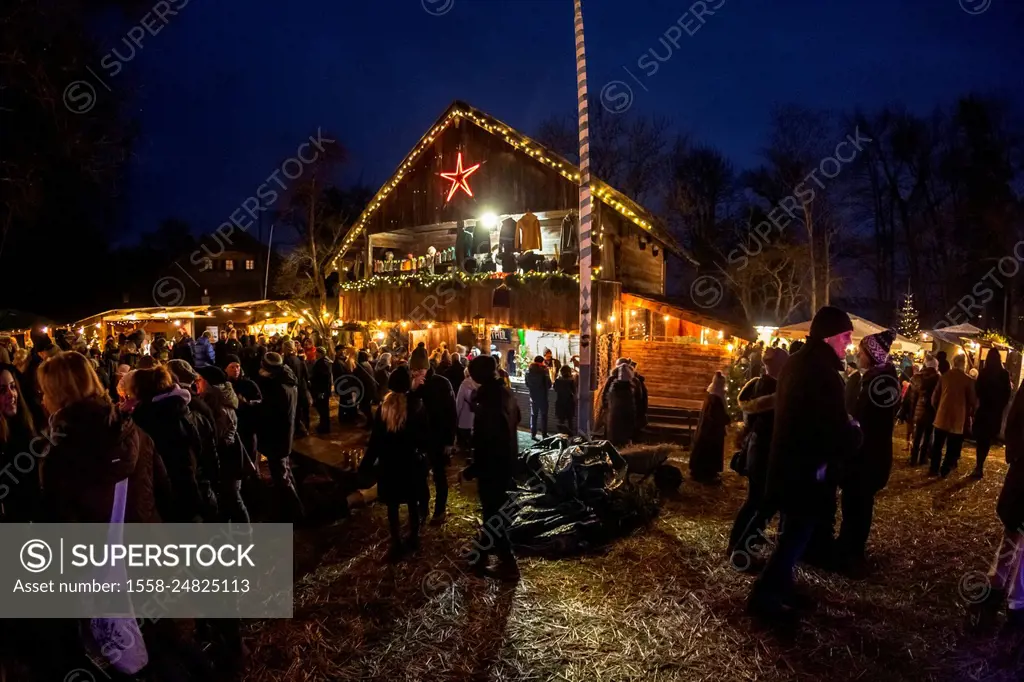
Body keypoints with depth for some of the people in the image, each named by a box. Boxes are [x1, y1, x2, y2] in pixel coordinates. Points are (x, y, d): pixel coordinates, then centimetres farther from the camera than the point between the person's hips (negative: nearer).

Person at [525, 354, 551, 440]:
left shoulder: (528, 370, -1)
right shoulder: (543, 370, -15)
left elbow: (527, 383, 6)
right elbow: (548, 383, -12)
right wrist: (546, 388, 7)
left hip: (533, 395, 4)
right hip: (542, 395, -4)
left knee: (533, 414, 12)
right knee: (543, 415, 6)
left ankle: (533, 434, 11)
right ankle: (544, 434, 7)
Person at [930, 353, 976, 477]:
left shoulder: (944, 376, -1)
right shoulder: (968, 380, -9)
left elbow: (935, 397, 4)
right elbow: (971, 402, -4)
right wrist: (967, 416, 11)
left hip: (942, 416, 3)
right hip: (958, 419, -3)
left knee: (937, 445, 12)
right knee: (952, 446, 9)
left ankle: (934, 469, 16)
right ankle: (944, 470, 10)